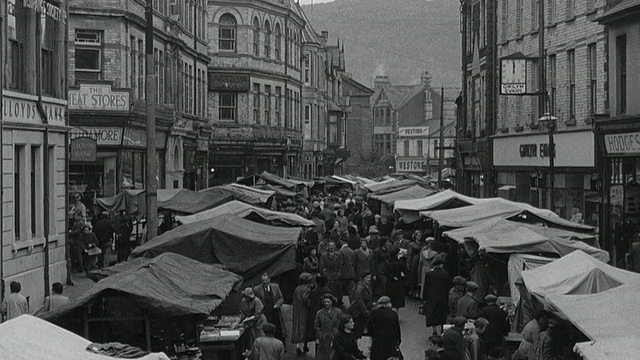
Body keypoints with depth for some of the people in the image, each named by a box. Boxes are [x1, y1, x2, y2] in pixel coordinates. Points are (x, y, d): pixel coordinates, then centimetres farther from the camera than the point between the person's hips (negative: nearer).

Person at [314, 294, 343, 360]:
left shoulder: (338, 312, 2)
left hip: (335, 337, -1)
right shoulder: (319, 313, 4)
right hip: (323, 339, 1)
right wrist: (317, 338, 2)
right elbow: (316, 326, 7)